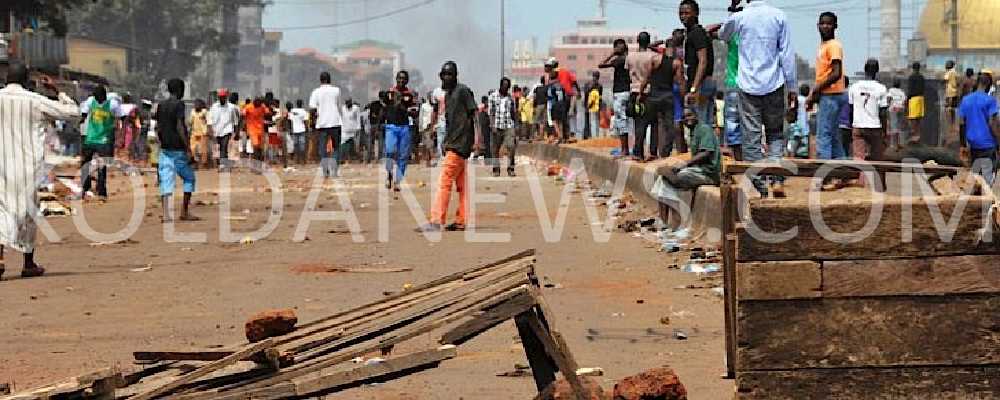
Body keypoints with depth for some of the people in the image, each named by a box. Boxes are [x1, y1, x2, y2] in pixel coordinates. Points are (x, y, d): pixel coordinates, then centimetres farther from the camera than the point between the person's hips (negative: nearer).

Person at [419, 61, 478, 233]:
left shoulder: (463, 91, -7)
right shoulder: (447, 94, 18)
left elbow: (474, 114, -12)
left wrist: (477, 139, -19)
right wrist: (446, 142, 20)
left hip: (459, 144, -9)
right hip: (452, 144, 9)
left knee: (444, 182, -12)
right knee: (461, 184, 9)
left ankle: (436, 221, -14)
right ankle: (460, 221, 11)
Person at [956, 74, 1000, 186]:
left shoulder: (965, 100, 7)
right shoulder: (990, 100, -9)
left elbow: (961, 124, 6)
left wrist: (963, 146, 11)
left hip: (972, 144, 5)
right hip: (987, 144, -5)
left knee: (975, 175, 14)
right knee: (988, 176, -1)